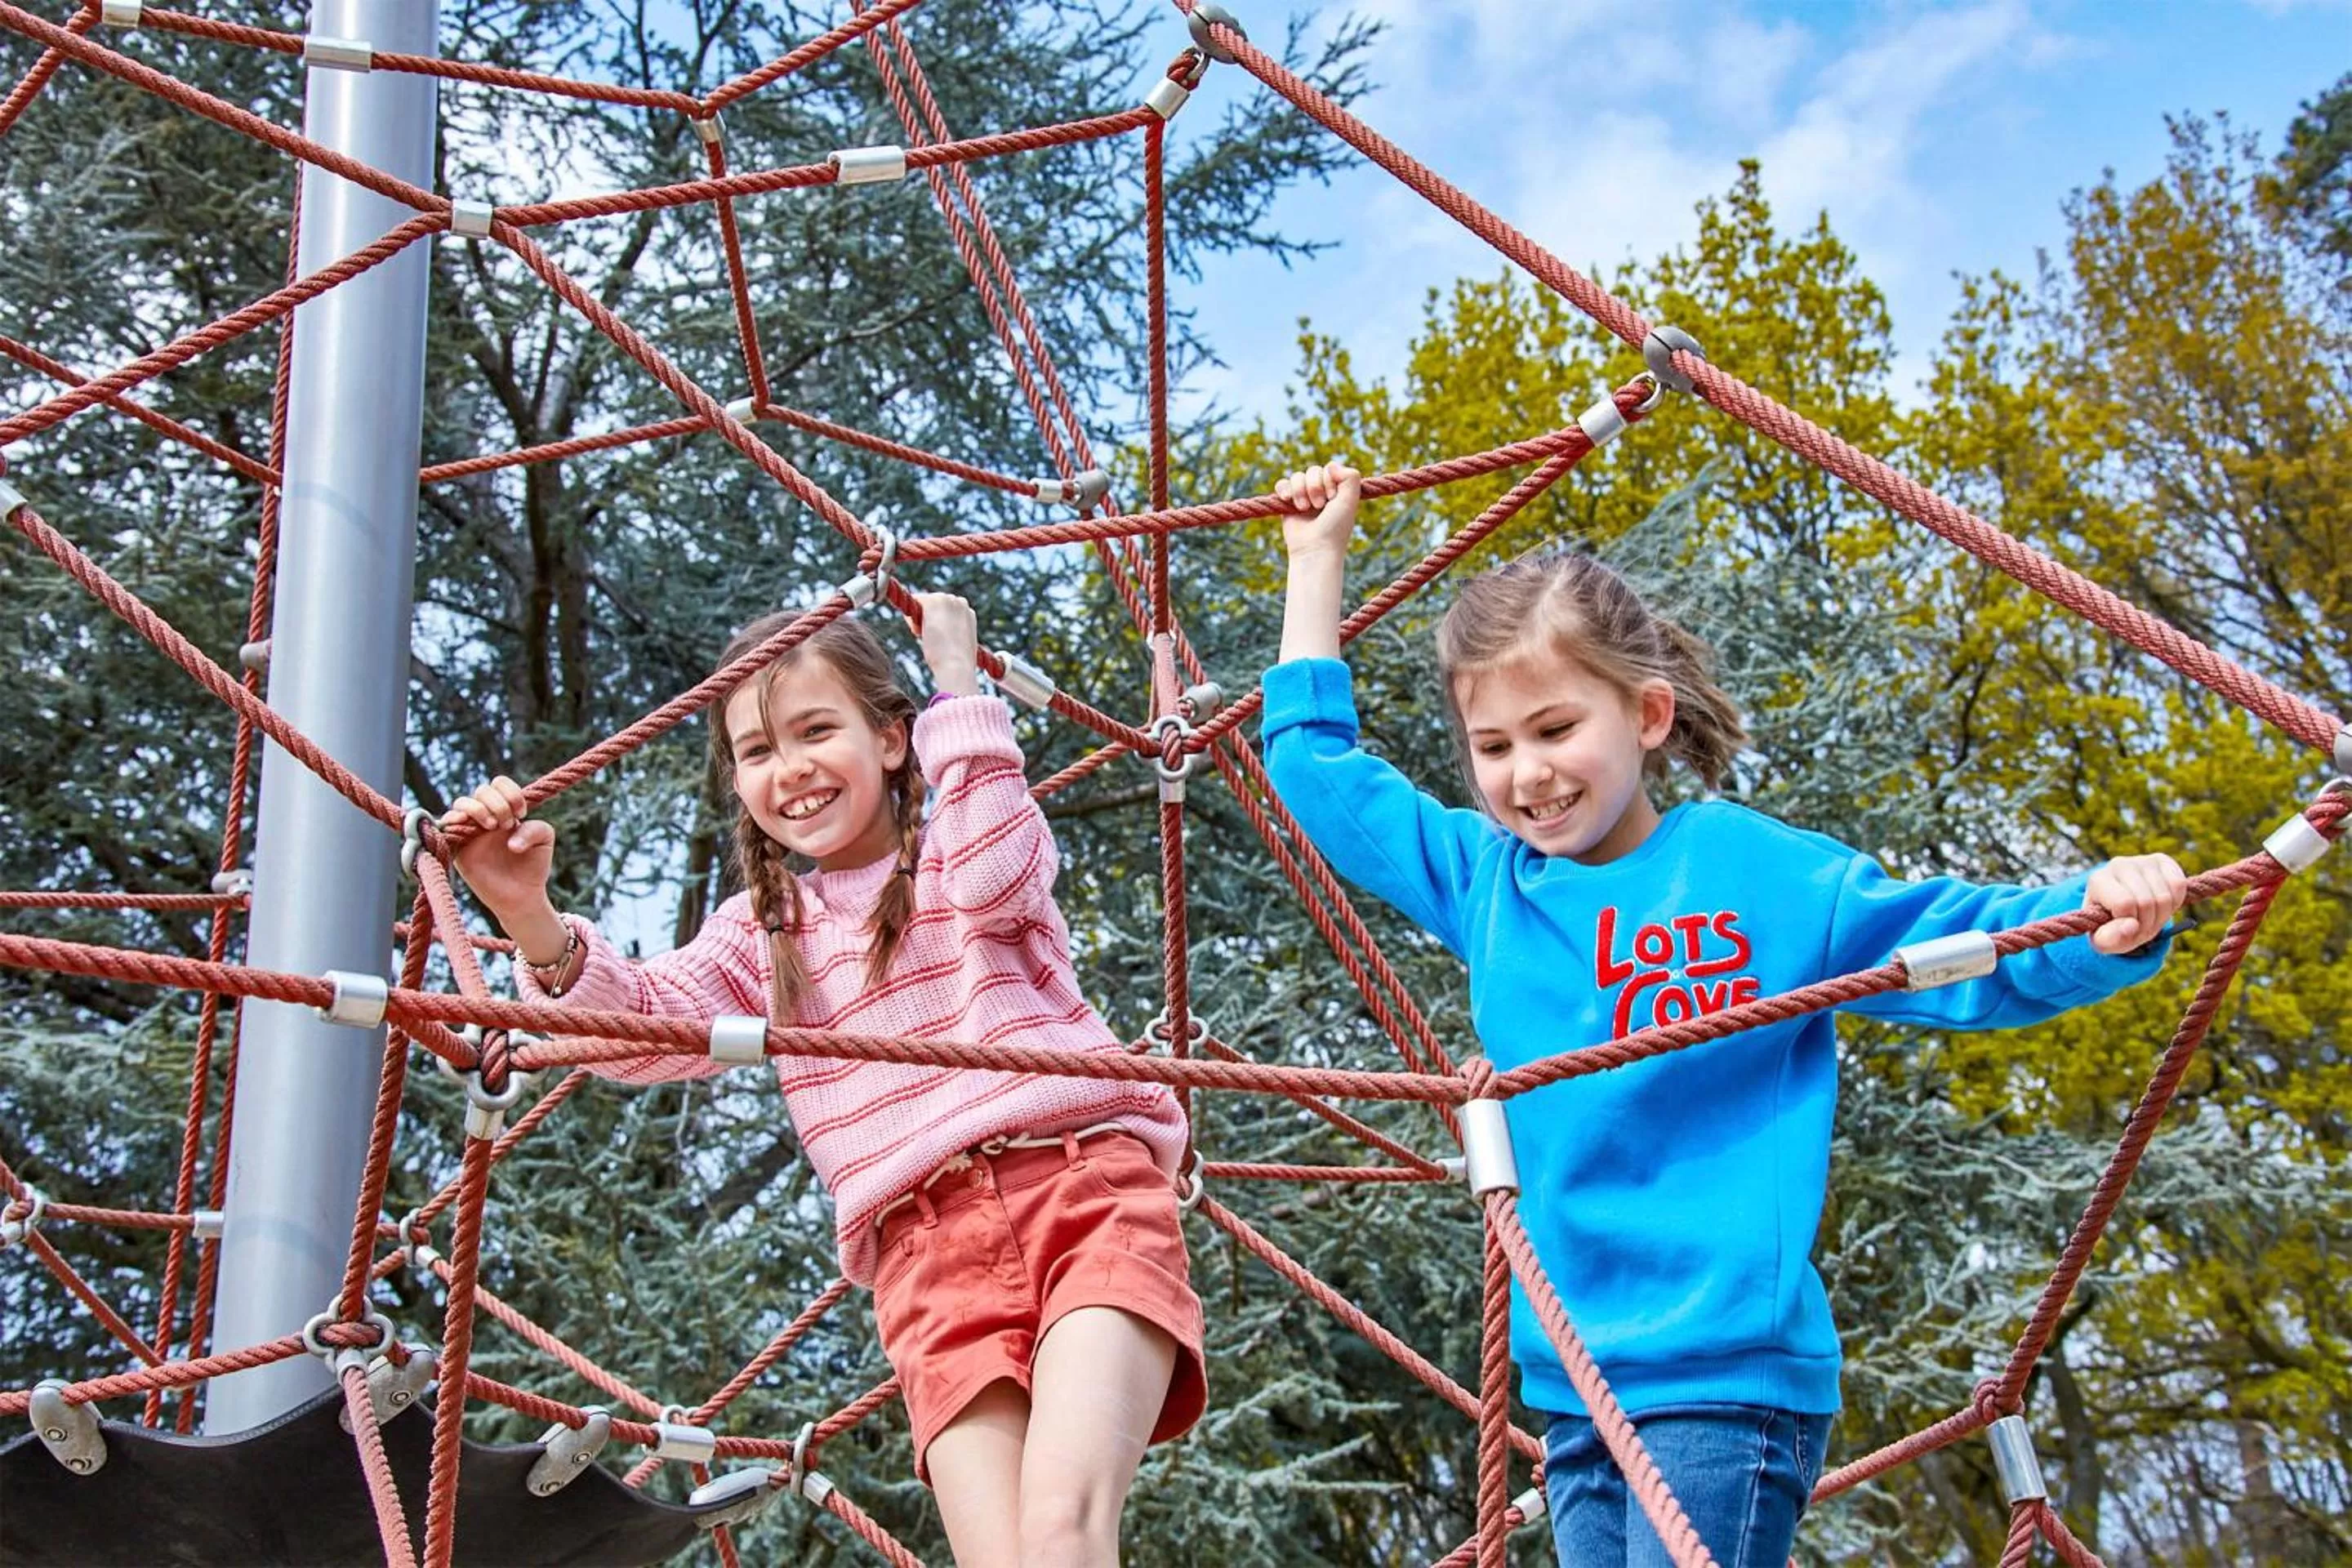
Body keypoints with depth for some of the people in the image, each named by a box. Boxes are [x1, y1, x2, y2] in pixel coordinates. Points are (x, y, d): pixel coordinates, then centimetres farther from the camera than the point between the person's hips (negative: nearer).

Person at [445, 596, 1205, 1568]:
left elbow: (991, 875, -10)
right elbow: (642, 1026, 5)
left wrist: (955, 675, -3)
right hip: (926, 1247, 3)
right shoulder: (763, 932, 23)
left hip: (1084, 1182, -2)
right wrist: (530, 918, -13)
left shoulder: (964, 850, 16)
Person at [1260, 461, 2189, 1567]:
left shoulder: (1757, 871, -2)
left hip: (1728, 1375, -5)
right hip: (1572, 1382, 5)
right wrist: (1318, 557, 23)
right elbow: (1318, 768, 20)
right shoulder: (1484, 881, 10)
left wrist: (2103, 924, -22)